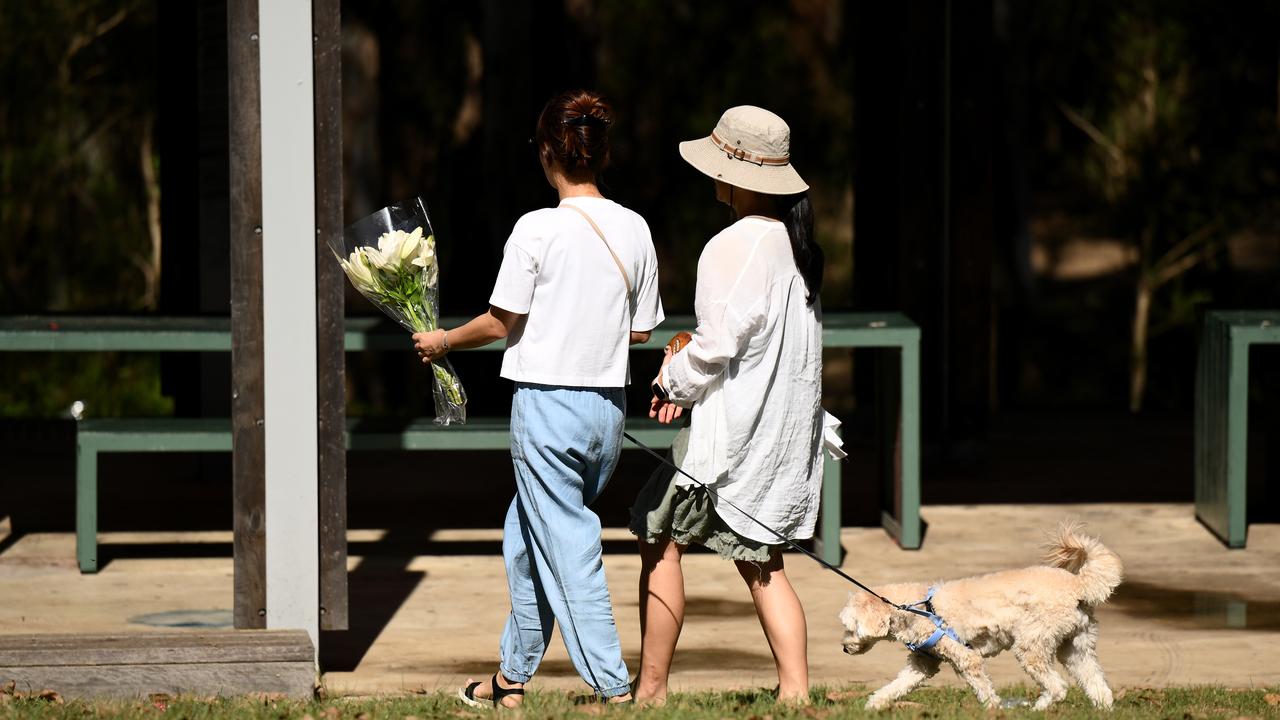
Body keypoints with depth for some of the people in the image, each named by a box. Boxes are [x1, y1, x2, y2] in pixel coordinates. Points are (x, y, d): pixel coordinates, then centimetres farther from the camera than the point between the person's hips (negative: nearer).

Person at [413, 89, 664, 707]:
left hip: (547, 402, -6)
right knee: (524, 535, 21)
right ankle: (512, 677, 28)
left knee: (567, 550, -1)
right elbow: (640, 331, 9)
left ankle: (613, 689, -5)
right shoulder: (634, 229, 2)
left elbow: (501, 322, -8)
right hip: (609, 407, 6)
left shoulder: (538, 229, -13)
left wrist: (443, 341, 10)